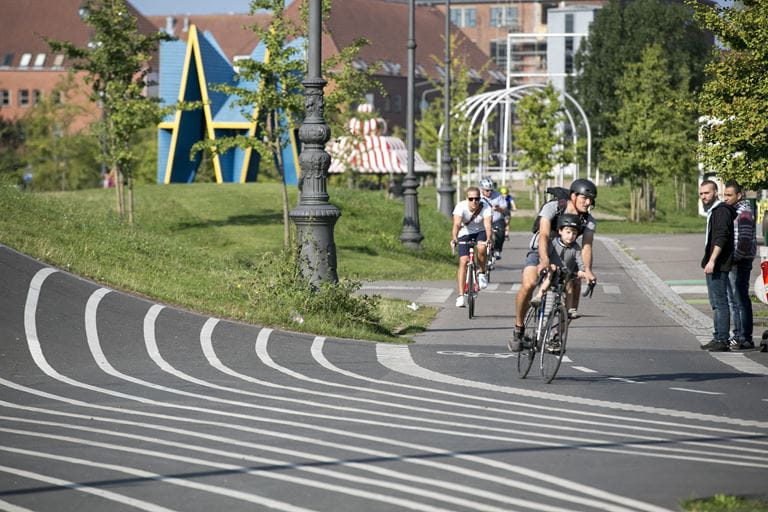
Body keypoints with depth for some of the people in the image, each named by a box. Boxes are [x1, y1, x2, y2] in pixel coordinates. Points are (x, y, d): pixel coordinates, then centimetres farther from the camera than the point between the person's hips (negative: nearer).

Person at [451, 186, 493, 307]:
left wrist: (488, 239, -54)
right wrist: (454, 238, -55)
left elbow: (487, 225, -35)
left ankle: (482, 273, -4)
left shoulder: (485, 208, -23)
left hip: (480, 232, 0)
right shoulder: (461, 207, -25)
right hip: (465, 234, 0)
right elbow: (456, 224, -37)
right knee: (463, 261, -14)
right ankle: (461, 296, -13)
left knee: (481, 248, -33)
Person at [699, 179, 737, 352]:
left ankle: (722, 340, -13)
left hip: (718, 266, -11)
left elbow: (721, 238, -22)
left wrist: (712, 261, -26)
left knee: (720, 302, -11)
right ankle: (718, 338, 17)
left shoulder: (722, 211, -13)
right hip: (713, 266, 11)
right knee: (716, 303, 13)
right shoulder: (712, 211, 20)